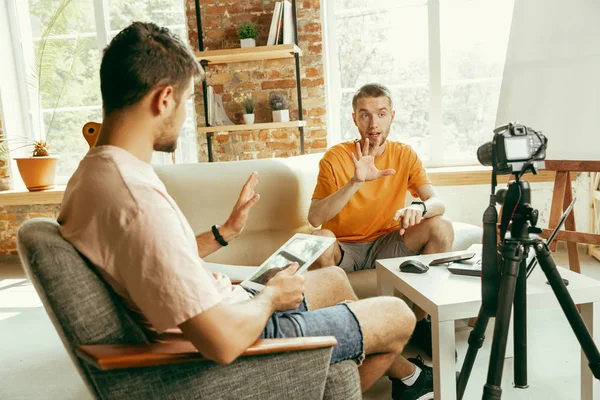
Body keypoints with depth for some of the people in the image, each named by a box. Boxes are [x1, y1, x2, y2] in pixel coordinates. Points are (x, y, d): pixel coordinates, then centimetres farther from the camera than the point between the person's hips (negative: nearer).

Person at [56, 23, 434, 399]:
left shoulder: (95, 171, -1)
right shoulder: (136, 197, -35)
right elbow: (225, 341, -36)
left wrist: (224, 233, 9)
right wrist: (270, 295, -16)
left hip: (218, 311, 9)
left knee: (334, 278, 27)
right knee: (399, 315, 6)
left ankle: (401, 369, 48)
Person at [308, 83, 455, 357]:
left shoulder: (404, 155, -1)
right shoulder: (336, 157, -11)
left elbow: (438, 203, -11)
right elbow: (314, 218, -22)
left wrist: (419, 207, -35)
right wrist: (355, 182, -34)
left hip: (387, 243, 3)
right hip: (345, 248, -3)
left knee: (442, 227, -18)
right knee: (321, 240, -34)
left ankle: (420, 320, -4)